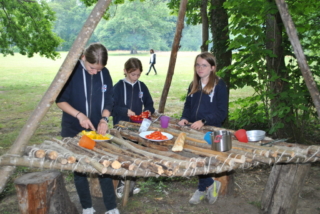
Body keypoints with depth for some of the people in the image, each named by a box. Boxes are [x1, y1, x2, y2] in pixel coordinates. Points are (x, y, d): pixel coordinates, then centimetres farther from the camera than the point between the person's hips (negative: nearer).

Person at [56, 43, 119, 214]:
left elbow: (109, 100, 4)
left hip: (98, 129, 3)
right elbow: (60, 99, -10)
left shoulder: (104, 73, -2)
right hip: (74, 130, -2)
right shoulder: (71, 70, -13)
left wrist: (104, 119, -13)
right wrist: (79, 115, -22)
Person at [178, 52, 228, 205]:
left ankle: (203, 188, 10)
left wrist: (203, 121, -23)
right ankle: (209, 185, 24)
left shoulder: (219, 85, -6)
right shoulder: (193, 85, 14)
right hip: (193, 129, 6)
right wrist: (184, 118, -3)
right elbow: (188, 106, 18)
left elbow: (222, 112, -11)